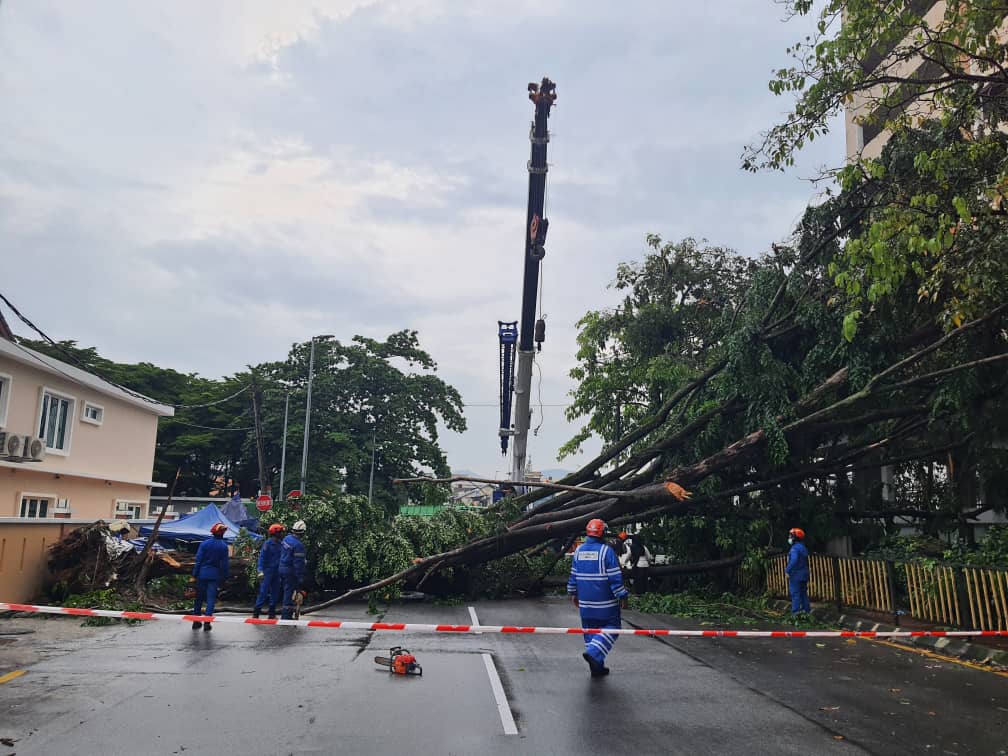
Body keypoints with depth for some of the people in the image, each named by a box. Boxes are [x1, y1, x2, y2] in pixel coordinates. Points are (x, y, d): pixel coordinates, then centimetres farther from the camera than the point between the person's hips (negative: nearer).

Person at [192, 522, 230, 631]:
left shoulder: (204, 543, -3)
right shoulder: (224, 546, -4)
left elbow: (198, 560, -3)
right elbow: (224, 564, 0)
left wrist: (195, 573, 3)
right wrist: (224, 577, 7)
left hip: (202, 574, 1)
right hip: (215, 575, -1)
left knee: (199, 597, 12)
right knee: (211, 598, 2)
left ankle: (196, 621, 18)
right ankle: (207, 622, -3)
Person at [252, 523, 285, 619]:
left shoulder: (279, 544, 8)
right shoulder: (268, 543, -10)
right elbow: (262, 557, -14)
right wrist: (260, 571, -22)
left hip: (276, 572, 7)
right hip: (267, 571, -7)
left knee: (275, 593, 9)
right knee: (264, 593, -8)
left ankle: (272, 614, 17)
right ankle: (256, 613, -2)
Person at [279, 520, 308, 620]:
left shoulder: (286, 538, 4)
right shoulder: (298, 545, -22)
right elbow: (298, 563, -21)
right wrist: (300, 577, -16)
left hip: (282, 568, 9)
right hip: (291, 571, -9)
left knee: (286, 592, 17)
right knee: (289, 594, -1)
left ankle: (286, 615, 25)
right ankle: (286, 616, 4)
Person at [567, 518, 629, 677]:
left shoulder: (579, 550, 5)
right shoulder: (606, 550, -13)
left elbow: (573, 574, 13)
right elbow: (615, 576, -13)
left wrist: (573, 593, 24)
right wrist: (622, 596, -5)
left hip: (585, 601, 6)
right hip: (605, 602, -6)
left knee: (590, 630, 14)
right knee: (611, 628, 6)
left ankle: (596, 667, 17)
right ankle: (593, 653, -12)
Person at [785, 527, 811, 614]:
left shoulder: (795, 548, -17)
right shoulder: (803, 547, 13)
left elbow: (793, 561, -29)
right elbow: (806, 562, 17)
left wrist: (787, 570, -22)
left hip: (796, 574, -9)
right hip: (804, 574, 9)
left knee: (795, 594, -5)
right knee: (803, 593, 15)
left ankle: (796, 613, -4)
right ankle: (807, 610, 20)